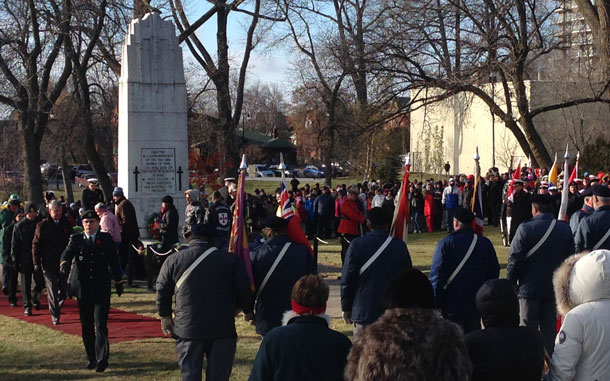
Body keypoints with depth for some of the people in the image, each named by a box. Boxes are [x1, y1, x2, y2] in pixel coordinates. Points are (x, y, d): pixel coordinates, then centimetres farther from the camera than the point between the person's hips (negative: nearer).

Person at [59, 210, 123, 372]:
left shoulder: (106, 239, 5)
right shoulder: (76, 239, 4)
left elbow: (113, 261, 12)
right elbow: (67, 253, -13)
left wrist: (118, 282, 16)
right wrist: (64, 264, -35)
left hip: (101, 287, -2)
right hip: (82, 288, 2)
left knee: (101, 324, -12)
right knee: (86, 325, 9)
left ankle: (101, 358, -16)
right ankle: (91, 358, 21)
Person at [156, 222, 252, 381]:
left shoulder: (173, 260, 0)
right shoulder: (230, 260, -3)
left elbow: (162, 291, 7)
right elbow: (244, 292, 0)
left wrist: (165, 317, 21)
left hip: (187, 328, 0)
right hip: (223, 328, 0)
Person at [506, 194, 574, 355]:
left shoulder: (526, 228, -16)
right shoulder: (565, 229, -1)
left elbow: (515, 259, -14)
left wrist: (511, 282, -3)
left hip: (529, 288, -4)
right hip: (554, 288, 4)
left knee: (528, 328, 6)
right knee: (550, 328, 14)